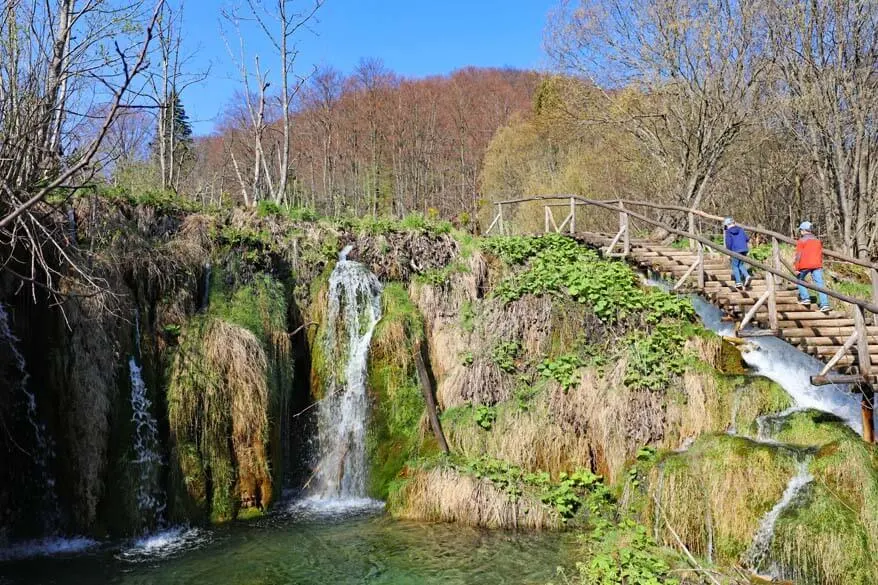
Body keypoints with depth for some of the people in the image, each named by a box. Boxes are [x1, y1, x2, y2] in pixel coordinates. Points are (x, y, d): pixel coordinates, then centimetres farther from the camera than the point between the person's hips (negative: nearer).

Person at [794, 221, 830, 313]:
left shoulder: (801, 241, -1)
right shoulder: (817, 241, 19)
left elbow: (798, 255, -7)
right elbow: (821, 254, 24)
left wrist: (796, 268, -5)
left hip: (805, 265, -4)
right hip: (817, 265, 4)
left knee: (800, 279, 19)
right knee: (819, 284, -3)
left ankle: (805, 298, 8)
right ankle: (824, 304, -12)